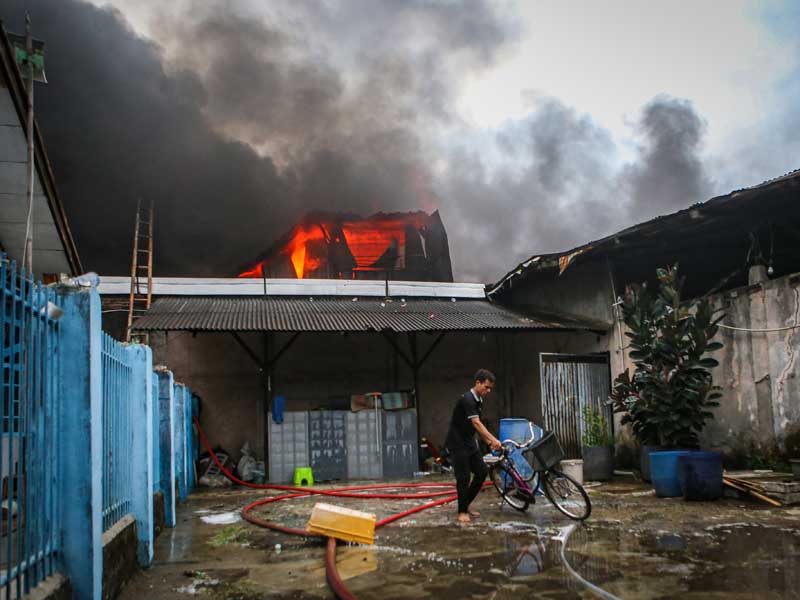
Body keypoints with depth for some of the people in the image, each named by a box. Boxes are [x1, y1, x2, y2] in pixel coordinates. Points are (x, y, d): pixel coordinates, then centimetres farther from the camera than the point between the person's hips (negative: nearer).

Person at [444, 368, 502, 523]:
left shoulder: (479, 400, 7)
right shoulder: (467, 399, -22)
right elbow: (476, 423, -32)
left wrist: (489, 442, 11)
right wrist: (493, 439, -40)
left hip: (470, 442, 9)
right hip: (457, 443, -9)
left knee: (481, 472, 6)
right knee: (464, 477, -6)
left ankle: (466, 504, 19)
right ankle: (461, 512, 7)